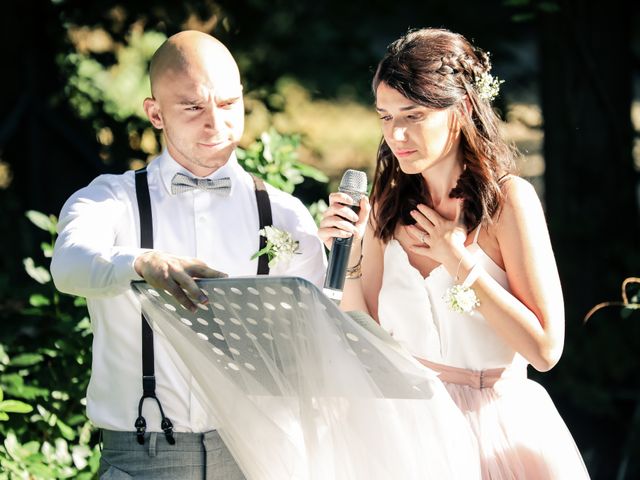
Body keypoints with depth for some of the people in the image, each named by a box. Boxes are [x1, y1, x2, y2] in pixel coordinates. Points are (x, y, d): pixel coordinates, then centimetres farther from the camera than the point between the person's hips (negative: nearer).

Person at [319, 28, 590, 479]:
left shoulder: (508, 198, -12)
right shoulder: (389, 206, 1)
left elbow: (545, 349, -17)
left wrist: (460, 262, -17)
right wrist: (350, 255, -10)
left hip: (498, 432, -4)